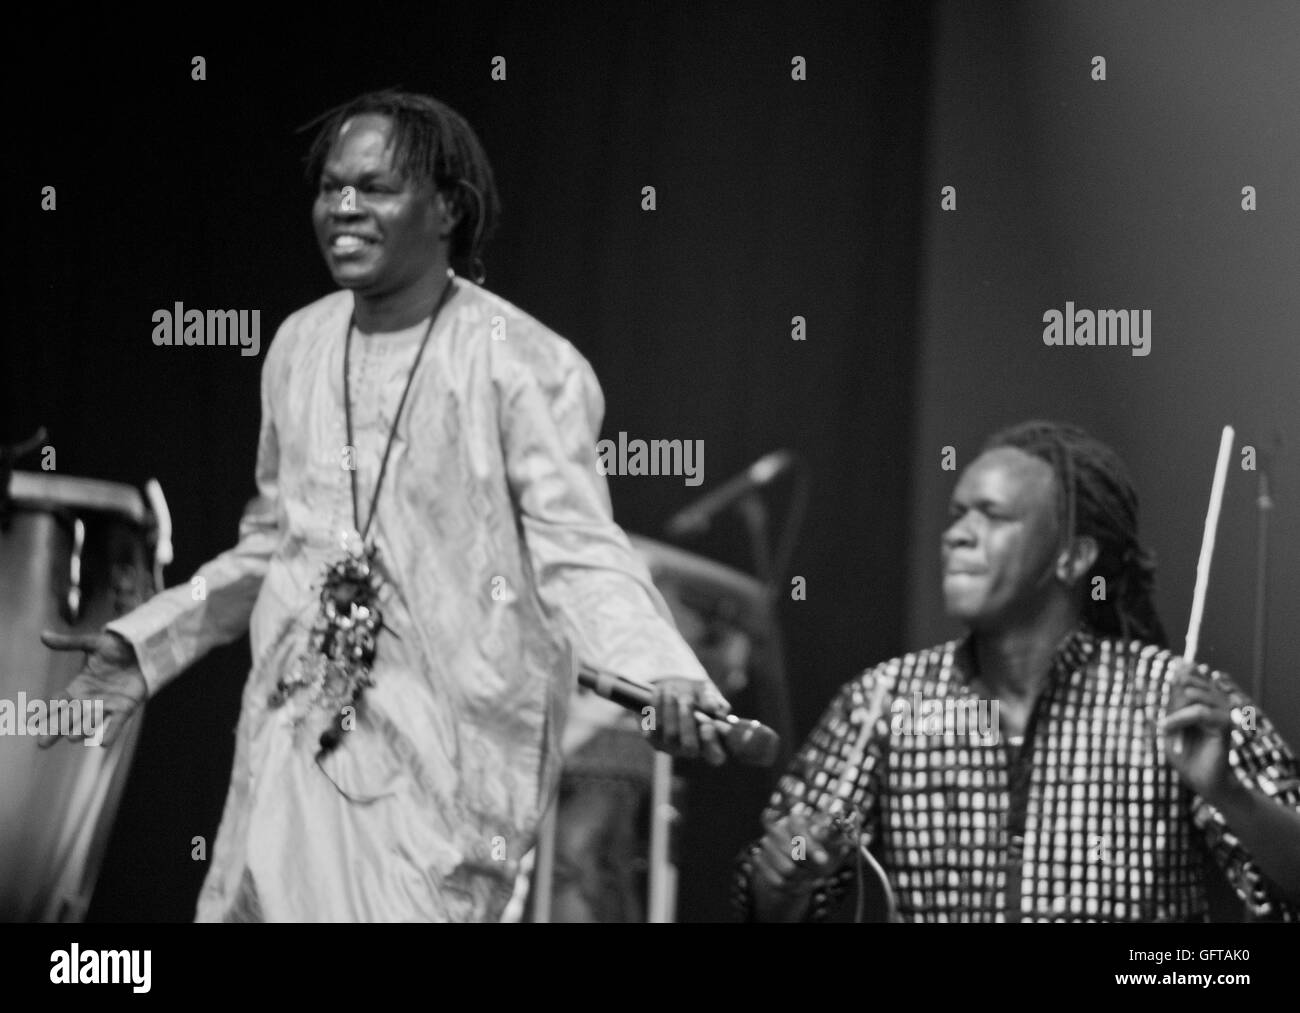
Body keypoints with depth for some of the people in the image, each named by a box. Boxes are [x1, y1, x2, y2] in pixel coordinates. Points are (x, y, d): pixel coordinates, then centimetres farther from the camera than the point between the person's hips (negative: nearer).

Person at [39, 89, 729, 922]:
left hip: (440, 764, -6)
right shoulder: (301, 344, 10)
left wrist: (665, 676, -34)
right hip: (295, 737, 6)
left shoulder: (527, 366, -11)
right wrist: (141, 644, 16)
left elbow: (578, 555, -16)